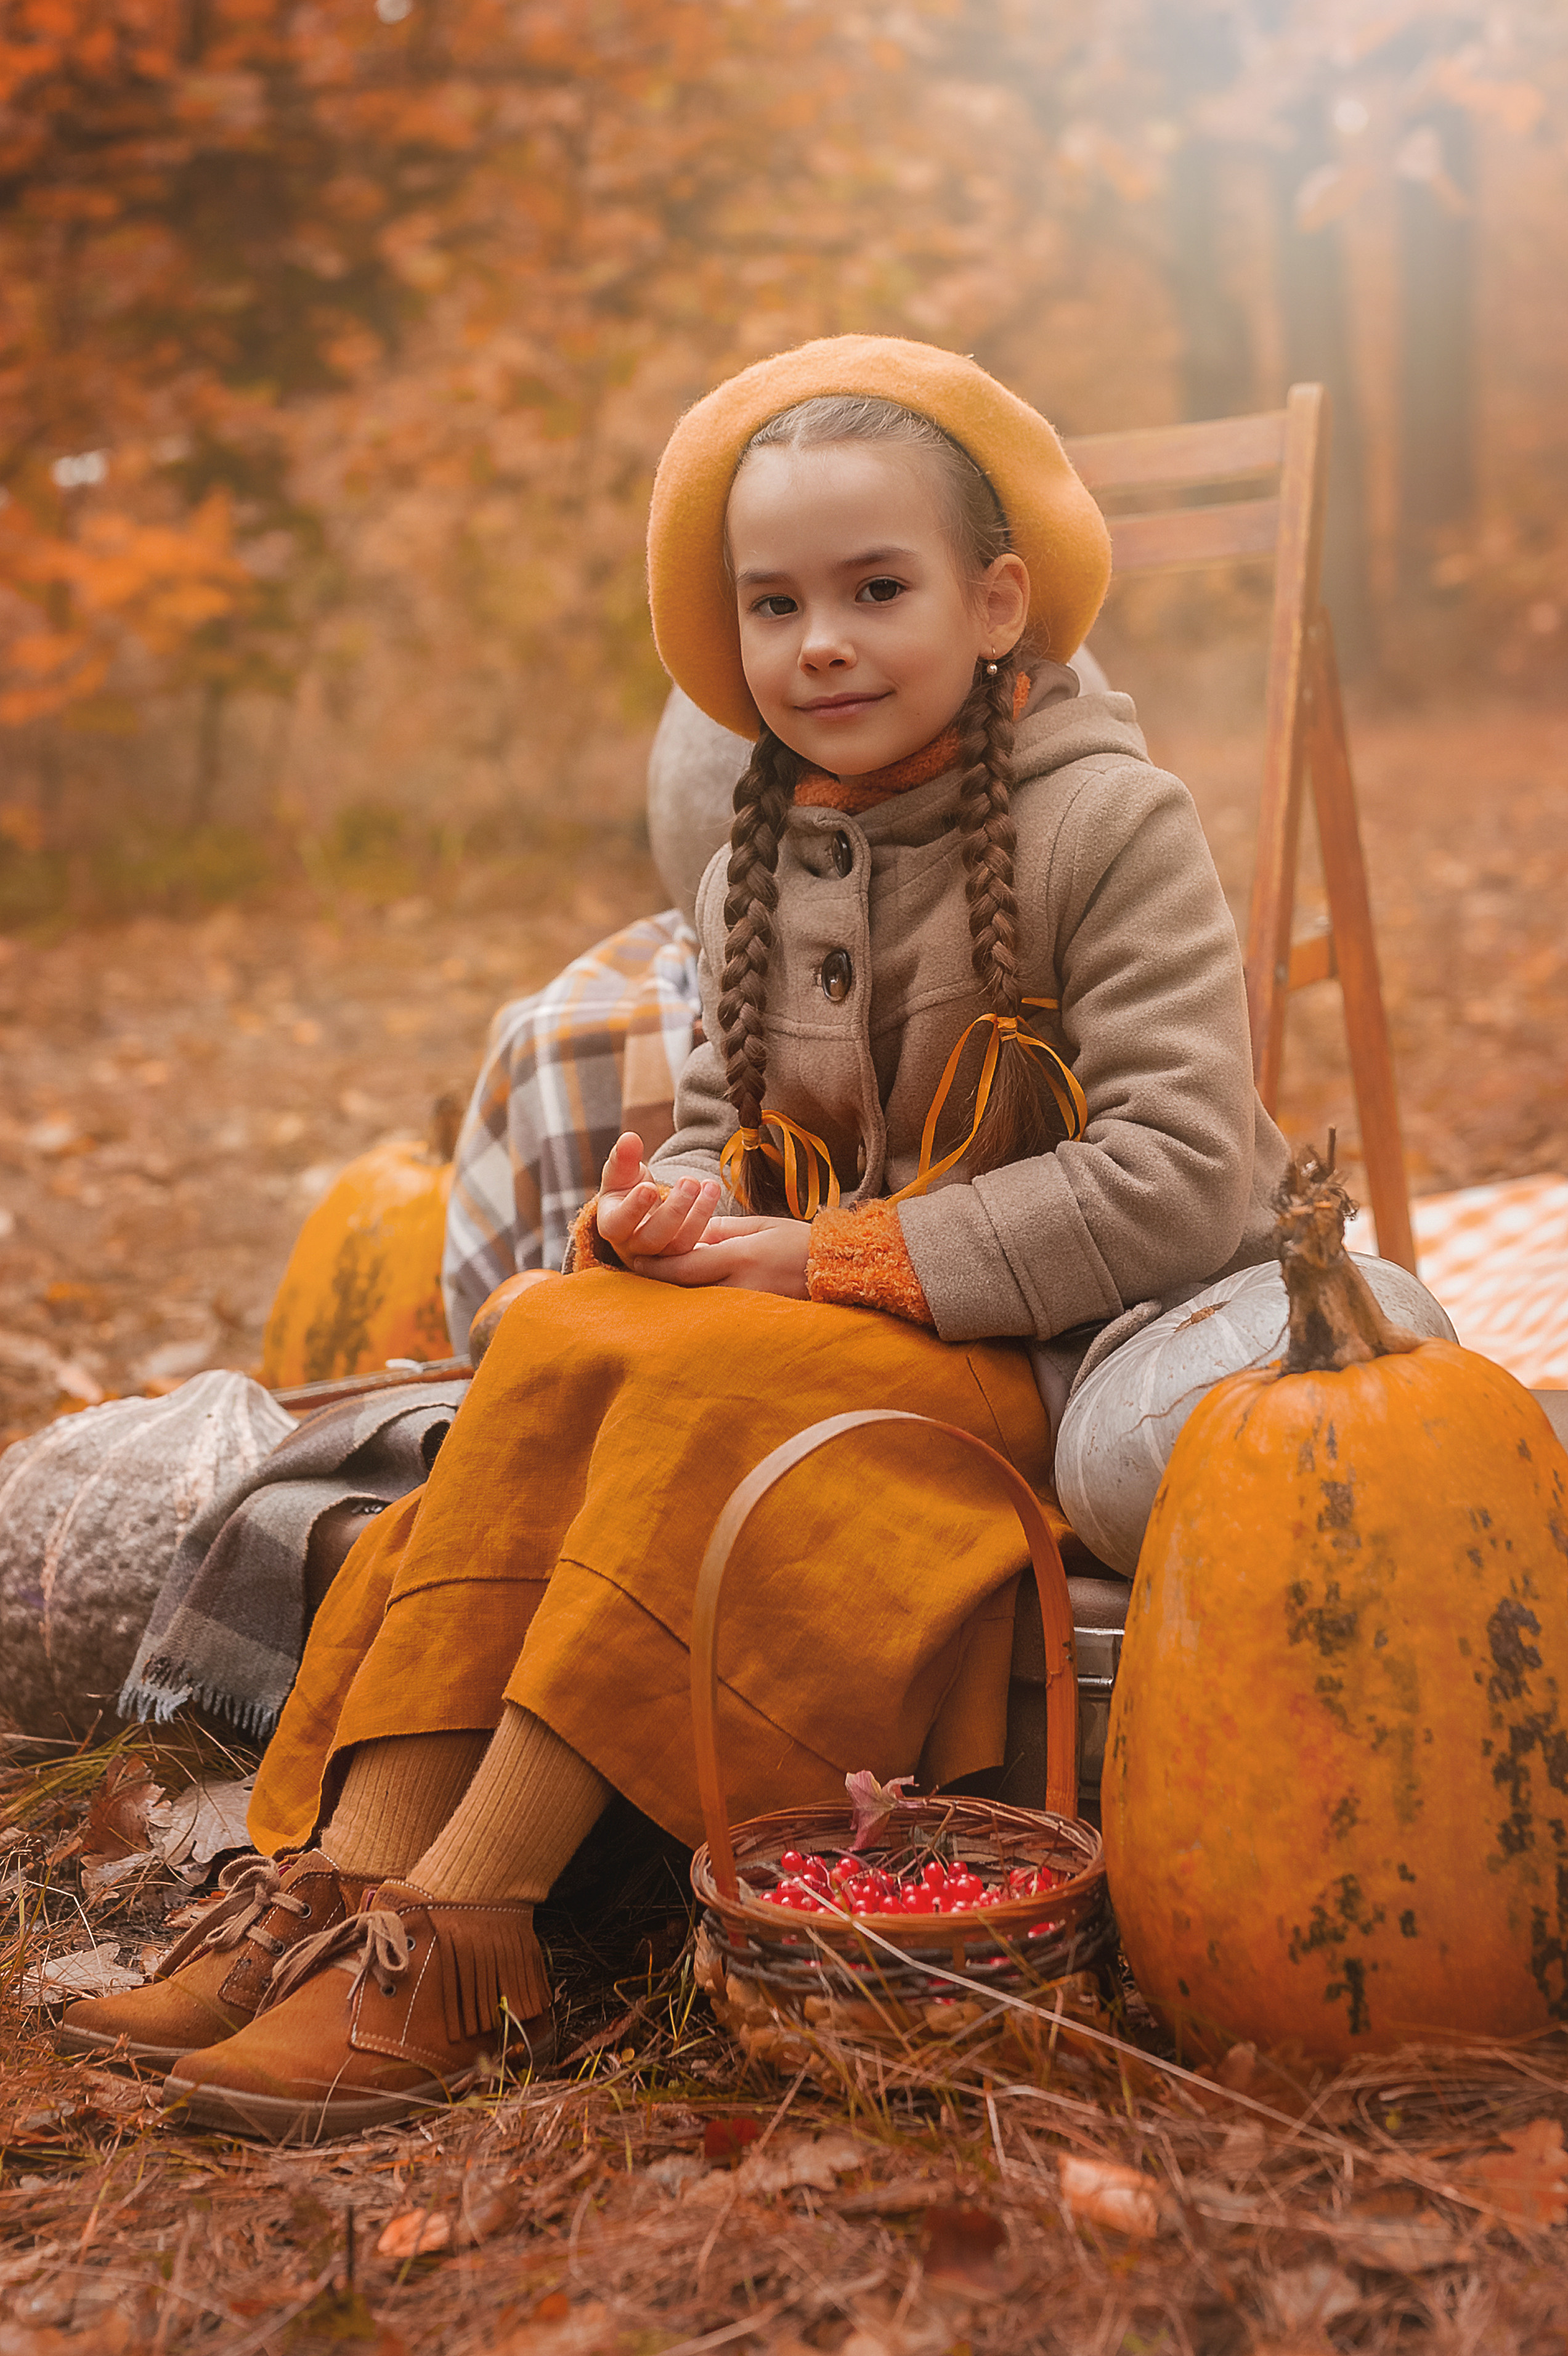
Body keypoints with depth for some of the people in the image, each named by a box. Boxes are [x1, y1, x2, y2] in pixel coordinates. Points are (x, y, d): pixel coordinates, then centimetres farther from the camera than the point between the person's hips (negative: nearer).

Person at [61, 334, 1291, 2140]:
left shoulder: (1108, 824, -10)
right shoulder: (759, 870, 10)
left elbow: (1182, 1179, -19)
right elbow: (720, 1118, 16)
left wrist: (835, 1258, -19)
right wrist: (669, 1214, -11)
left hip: (1055, 1358, -6)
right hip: (820, 1316, 6)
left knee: (700, 1383, -31)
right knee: (552, 1337, -22)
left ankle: (460, 1946, -27)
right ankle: (345, 1875, -26)